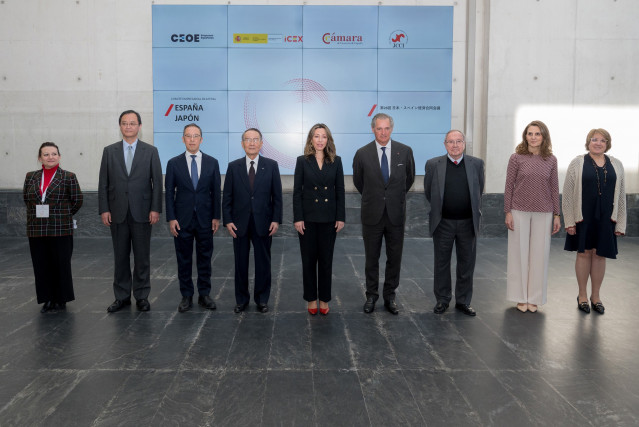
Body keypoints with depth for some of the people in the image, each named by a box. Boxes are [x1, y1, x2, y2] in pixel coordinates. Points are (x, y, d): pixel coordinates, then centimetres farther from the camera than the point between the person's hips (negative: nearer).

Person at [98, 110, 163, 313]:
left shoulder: (151, 151, 3)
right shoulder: (109, 151, 7)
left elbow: (157, 182, 0)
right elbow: (103, 183, 6)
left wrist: (155, 209, -7)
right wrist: (104, 209, -2)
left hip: (142, 212, -1)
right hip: (118, 213, 2)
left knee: (142, 257, 5)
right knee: (120, 256, 8)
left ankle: (142, 296, 15)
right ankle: (122, 296, 19)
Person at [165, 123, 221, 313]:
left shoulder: (212, 162, 4)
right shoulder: (174, 163, 2)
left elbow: (216, 192, 4)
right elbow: (169, 192, 1)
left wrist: (216, 217, 0)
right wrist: (171, 218, -6)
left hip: (205, 219, 1)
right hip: (182, 219, 0)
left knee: (205, 258, 8)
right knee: (184, 259, 6)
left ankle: (204, 294, 20)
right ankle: (186, 296, 17)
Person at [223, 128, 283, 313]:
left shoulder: (271, 166, 2)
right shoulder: (233, 166, 4)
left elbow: (277, 196, 2)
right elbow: (227, 197, 4)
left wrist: (276, 220, -6)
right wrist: (227, 220, -4)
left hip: (263, 223, 0)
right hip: (239, 223, 1)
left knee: (263, 262, 7)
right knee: (241, 263, 8)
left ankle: (262, 299, 21)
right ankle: (241, 299, 22)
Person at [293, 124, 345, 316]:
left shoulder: (336, 161, 4)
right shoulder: (303, 161, 0)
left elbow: (340, 191, 4)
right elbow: (297, 191, -2)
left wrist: (341, 217, -1)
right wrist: (297, 218, -8)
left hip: (329, 218, 1)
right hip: (308, 217, -1)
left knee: (326, 259, 7)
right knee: (309, 259, 6)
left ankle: (324, 299, 19)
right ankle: (311, 299, 19)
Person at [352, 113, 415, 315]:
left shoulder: (405, 151, -1)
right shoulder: (362, 153, -4)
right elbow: (358, 181, 11)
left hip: (396, 213, 1)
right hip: (372, 214, -1)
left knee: (394, 258, 7)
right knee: (371, 258, 9)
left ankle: (390, 297, 22)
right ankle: (371, 296, 23)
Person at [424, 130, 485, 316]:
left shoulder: (476, 164, 1)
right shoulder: (433, 164, -3)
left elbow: (479, 190, 12)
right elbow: (428, 192, 7)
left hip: (468, 222, 1)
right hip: (443, 223, -1)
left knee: (467, 263, 9)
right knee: (441, 263, 9)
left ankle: (463, 301, 23)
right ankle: (442, 300, 24)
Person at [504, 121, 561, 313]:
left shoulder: (551, 160, 4)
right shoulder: (517, 158, -2)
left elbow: (554, 188, 7)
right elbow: (509, 186, -1)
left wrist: (557, 215, 5)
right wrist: (507, 212, -5)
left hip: (543, 214, 2)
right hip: (520, 212, -2)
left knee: (539, 254, 6)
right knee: (520, 253, 5)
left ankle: (534, 298, 19)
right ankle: (521, 297, 17)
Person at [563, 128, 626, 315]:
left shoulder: (616, 165, 8)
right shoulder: (578, 163, 0)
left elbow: (621, 196, 9)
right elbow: (568, 193, -3)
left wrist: (620, 223, 4)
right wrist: (569, 221, -8)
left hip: (606, 218, 2)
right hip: (583, 216, -2)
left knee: (600, 255, 7)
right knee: (584, 253, 5)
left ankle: (595, 296, 22)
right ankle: (582, 295, 19)